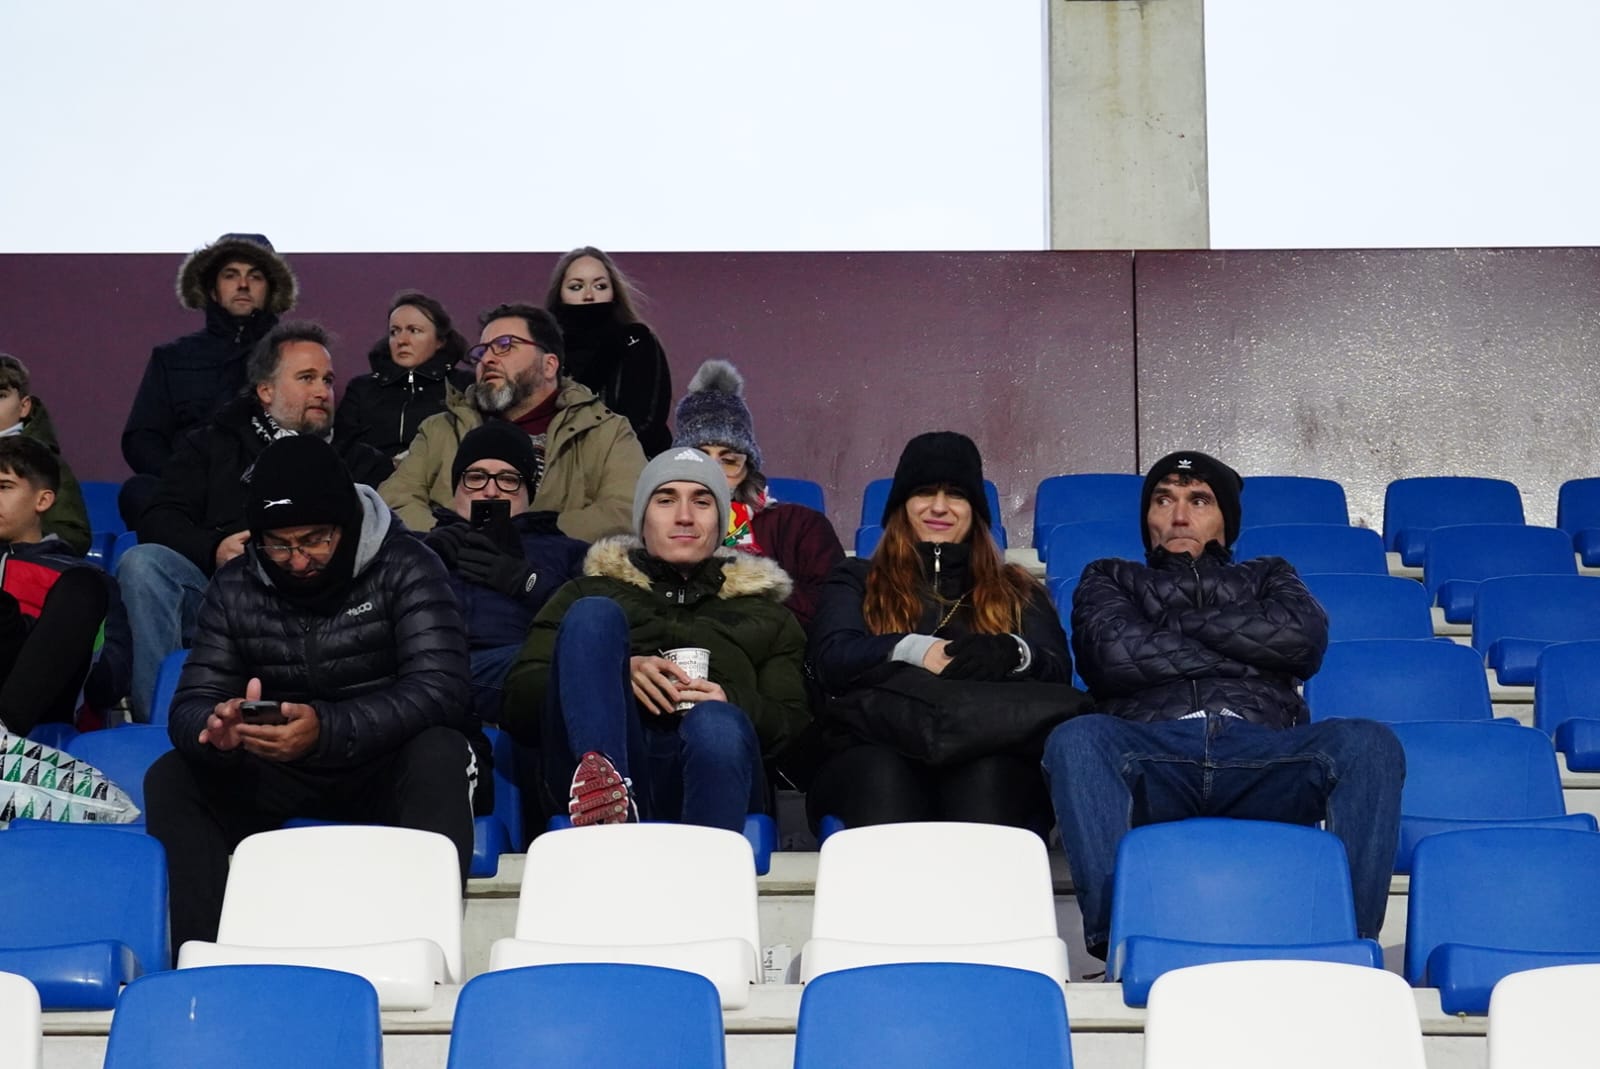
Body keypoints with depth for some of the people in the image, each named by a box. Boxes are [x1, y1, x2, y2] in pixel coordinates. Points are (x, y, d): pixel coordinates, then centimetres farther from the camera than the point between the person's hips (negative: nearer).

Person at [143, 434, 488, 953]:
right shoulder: (235, 587, 0)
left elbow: (436, 689, -24)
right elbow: (192, 704, -5)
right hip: (282, 776, 4)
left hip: (390, 765, -3)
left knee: (439, 756, -35)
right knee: (170, 781, -17)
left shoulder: (405, 568, -12)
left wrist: (327, 730, -40)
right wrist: (215, 729, -33)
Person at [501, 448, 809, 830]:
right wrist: (618, 674, -2)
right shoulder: (586, 594, 31)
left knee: (719, 724, -35)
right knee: (593, 614, -23)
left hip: (710, 768, 0)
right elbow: (518, 703, 16)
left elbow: (793, 723, 19)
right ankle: (602, 779, -49)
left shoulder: (765, 613, 34)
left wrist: (733, 703, -4)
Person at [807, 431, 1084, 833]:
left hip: (991, 746, 1)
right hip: (880, 747, -1)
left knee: (986, 775, -39)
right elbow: (831, 658, 6)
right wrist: (916, 651, -15)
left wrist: (1012, 653, -14)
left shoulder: (1017, 590, 31)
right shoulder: (856, 581, 28)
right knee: (882, 776, -40)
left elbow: (1058, 669, 12)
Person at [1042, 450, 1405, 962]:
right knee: (1076, 740, -35)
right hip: (1151, 755, -1)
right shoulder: (1110, 578, 32)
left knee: (1369, 742, -29)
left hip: (1264, 756, 1)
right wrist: (1243, 651, 9)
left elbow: (1303, 636, 8)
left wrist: (1176, 622, 9)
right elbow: (1114, 653, 6)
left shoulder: (1268, 576, 35)